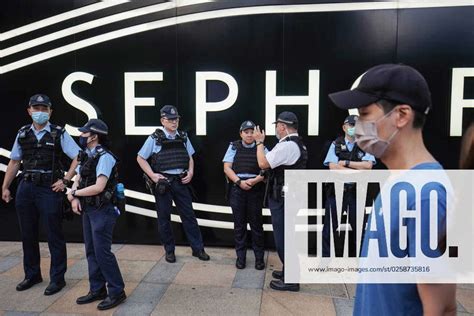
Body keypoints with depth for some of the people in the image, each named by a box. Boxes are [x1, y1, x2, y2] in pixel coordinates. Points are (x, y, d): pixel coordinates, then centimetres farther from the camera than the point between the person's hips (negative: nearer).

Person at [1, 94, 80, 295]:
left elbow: (78, 158, -8)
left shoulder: (59, 134, -5)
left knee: (54, 236, 3)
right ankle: (32, 275, 32)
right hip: (26, 188, 5)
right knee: (28, 235, 15)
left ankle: (57, 278, 17)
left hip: (49, 189, -5)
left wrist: (65, 180, -12)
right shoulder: (23, 134, 8)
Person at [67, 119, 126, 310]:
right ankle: (97, 290, 26)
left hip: (102, 211, -9)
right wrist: (74, 198, -4)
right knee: (91, 251, 14)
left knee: (102, 252, -5)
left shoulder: (104, 157, -16)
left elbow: (98, 187, -22)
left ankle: (117, 292, 9)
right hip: (88, 210, 9)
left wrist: (73, 193, -9)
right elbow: (78, 180, 15)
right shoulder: (87, 156, 12)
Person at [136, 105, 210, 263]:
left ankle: (198, 248, 16)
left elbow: (190, 158, 17)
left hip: (181, 181, 3)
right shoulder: (154, 138, -4)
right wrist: (152, 175, -8)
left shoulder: (183, 137, 7)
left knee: (189, 215, 6)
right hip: (163, 182, -2)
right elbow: (140, 158, 2)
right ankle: (169, 250, 23)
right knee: (164, 218, 8)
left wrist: (190, 172, 0)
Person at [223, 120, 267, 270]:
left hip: (256, 189, -1)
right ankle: (241, 256, 18)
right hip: (237, 189, 1)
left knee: (256, 223, 4)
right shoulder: (234, 147, 7)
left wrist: (254, 180, -18)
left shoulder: (261, 148, 5)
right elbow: (227, 168, 0)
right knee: (239, 224, 7)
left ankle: (259, 256, 15)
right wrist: (239, 182, -13)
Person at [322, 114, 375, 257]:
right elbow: (333, 167, -10)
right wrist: (358, 169, -10)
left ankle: (356, 256, 27)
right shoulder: (336, 145, 3)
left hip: (356, 192, 2)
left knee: (358, 227, 11)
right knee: (329, 227, 3)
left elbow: (368, 165, -10)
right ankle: (325, 256, 14)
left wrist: (346, 162, -12)